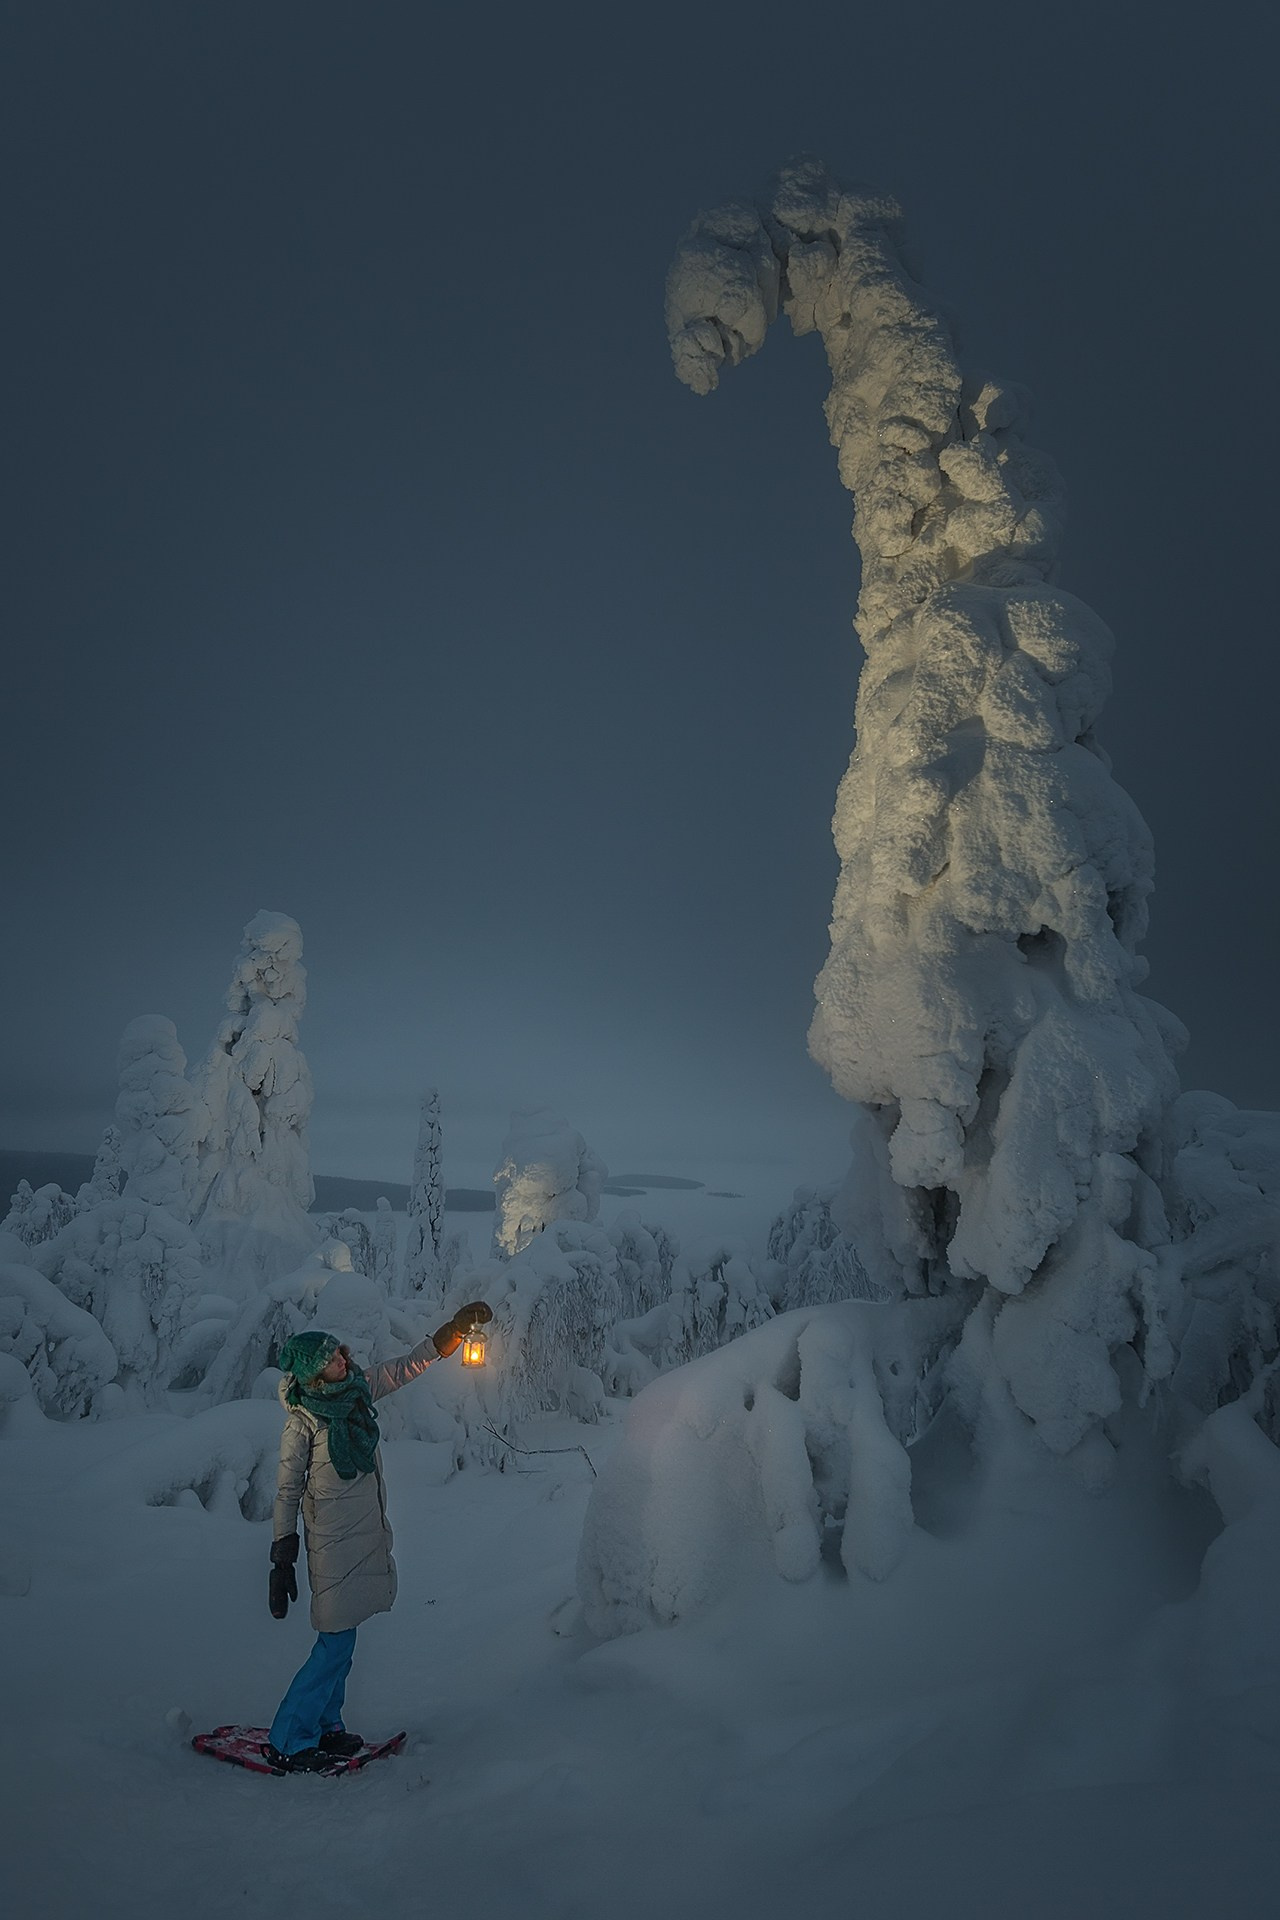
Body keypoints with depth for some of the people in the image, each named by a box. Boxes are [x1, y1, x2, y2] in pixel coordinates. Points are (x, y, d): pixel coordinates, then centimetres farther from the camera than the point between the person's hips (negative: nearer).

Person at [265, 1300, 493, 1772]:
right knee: (335, 1645, -4)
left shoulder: (357, 1389, 2)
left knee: (339, 1642, 16)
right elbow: (287, 1491, -10)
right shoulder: (302, 1422, -14)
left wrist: (456, 1327, 7)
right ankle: (286, 1743, 8)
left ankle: (324, 1726, 29)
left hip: (367, 1536, 7)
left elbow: (408, 1365, 11)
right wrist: (282, 1562, -9)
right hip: (334, 1542, -7)